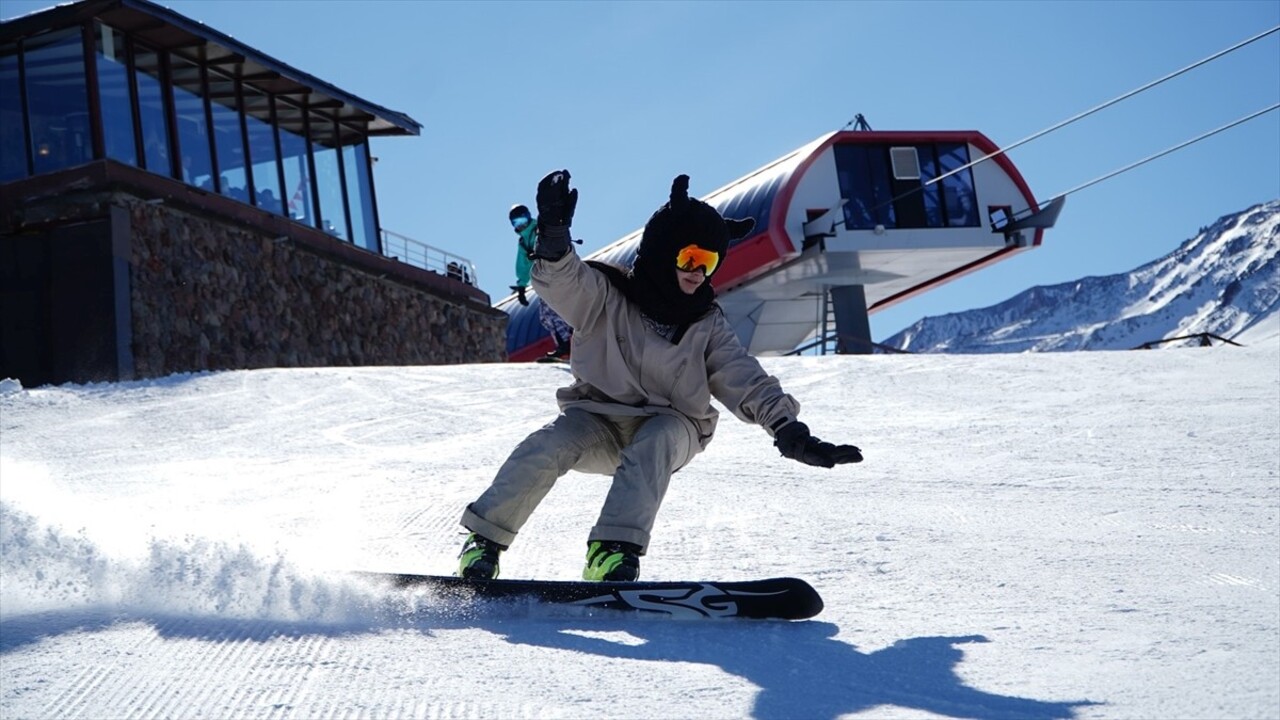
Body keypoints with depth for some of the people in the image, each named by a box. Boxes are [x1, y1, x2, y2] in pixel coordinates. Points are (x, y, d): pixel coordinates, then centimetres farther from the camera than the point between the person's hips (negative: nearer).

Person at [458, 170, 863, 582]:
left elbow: (747, 382, -5)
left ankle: (615, 553, -42)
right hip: (598, 421, -1)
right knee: (547, 448, -28)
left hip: (671, 428, 1)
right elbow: (561, 281, -23)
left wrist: (789, 430, -20)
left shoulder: (707, 326, 3)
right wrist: (554, 238, -46)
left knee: (654, 444, -34)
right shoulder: (607, 297, -6)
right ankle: (484, 540, -14)